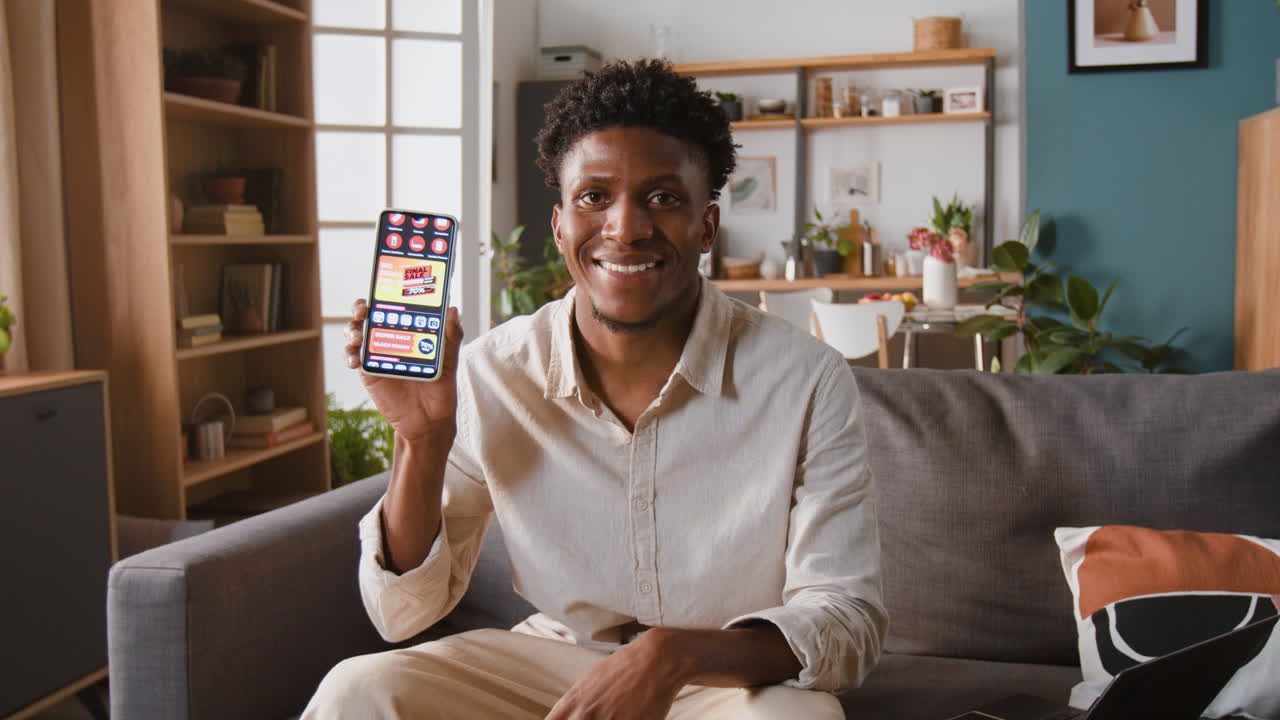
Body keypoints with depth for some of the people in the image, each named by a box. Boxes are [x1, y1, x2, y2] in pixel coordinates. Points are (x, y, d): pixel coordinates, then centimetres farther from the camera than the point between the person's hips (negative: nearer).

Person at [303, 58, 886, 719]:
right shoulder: (487, 375, -9)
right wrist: (423, 437, -21)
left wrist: (675, 653, -33)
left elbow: (850, 622, -14)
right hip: (550, 662, 2)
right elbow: (404, 612, -4)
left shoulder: (806, 383, -15)